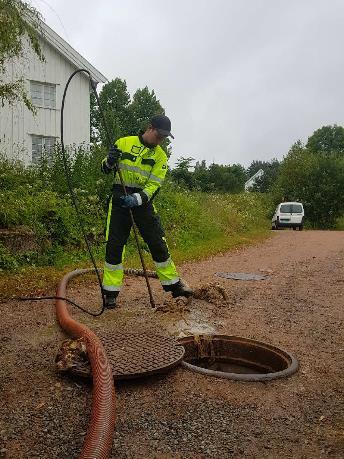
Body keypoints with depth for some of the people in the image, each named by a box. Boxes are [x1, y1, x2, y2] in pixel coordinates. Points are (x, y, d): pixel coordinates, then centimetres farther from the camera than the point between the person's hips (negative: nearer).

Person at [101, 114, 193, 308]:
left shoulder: (160, 156, 2)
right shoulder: (124, 143, 1)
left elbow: (154, 185, -8)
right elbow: (106, 169, 7)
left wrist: (137, 198, -26)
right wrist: (110, 161, -17)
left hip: (143, 201, 1)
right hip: (120, 199, -1)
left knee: (158, 243, 3)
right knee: (114, 245, -1)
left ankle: (173, 283, 19)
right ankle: (111, 291, 10)